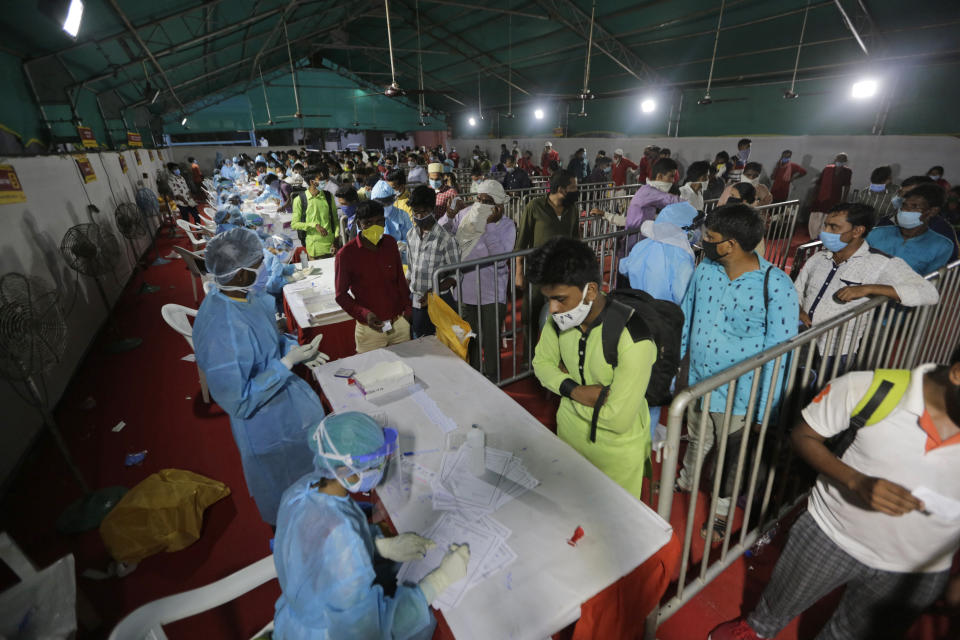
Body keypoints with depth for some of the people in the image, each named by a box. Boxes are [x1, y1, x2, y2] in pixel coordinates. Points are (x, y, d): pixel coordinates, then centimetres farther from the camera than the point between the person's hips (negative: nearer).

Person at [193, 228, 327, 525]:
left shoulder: (246, 296, -11)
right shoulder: (222, 331, -38)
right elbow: (238, 402, -31)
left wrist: (294, 348, -6)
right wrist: (287, 362, -29)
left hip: (285, 393, 8)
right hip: (266, 425, -8)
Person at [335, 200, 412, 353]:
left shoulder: (390, 243, -2)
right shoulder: (346, 254, -15)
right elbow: (341, 295, -8)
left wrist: (406, 307, 1)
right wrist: (364, 314, -22)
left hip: (399, 323, 4)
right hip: (370, 329, -4)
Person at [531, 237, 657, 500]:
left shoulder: (633, 340, -34)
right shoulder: (560, 318, -15)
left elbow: (619, 420, -30)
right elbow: (541, 362, 0)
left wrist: (566, 378, -20)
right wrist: (574, 389, -20)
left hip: (618, 446, -5)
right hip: (569, 429, 5)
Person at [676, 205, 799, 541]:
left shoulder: (777, 286, -23)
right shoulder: (705, 270, -8)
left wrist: (765, 407, -13)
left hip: (737, 394, -4)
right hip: (698, 381, 4)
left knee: (730, 455, 20)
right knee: (696, 440, 28)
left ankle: (721, 510, 46)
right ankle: (686, 481, 57)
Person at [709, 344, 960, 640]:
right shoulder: (867, 388, -27)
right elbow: (803, 436, -14)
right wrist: (857, 481, -29)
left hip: (913, 574, 2)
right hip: (828, 536, -2)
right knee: (780, 602, 25)